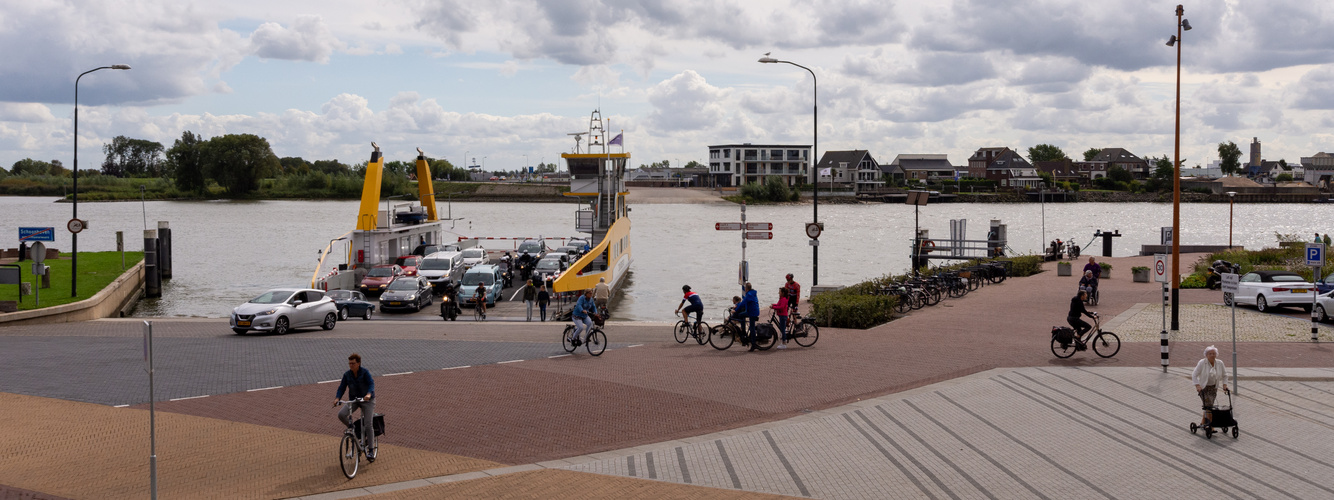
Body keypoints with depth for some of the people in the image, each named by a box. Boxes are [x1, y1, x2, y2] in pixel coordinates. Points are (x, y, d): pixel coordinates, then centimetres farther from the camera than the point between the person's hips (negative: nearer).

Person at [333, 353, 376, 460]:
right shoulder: (347, 375, -3)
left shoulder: (365, 372, -14)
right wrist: (337, 398, -24)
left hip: (367, 400, -4)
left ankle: (371, 450, -4)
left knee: (368, 424, -13)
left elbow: (371, 383, -26)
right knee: (341, 415, -21)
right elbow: (342, 388, -5)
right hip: (353, 400, 4)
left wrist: (369, 394, -47)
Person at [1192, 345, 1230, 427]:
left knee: (1208, 407, 6)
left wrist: (1225, 385, 1)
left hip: (1213, 388, 4)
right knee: (1209, 406, -15)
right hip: (1203, 388, -4)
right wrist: (1197, 386, -22)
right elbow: (1194, 375, -12)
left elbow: (1224, 375, 13)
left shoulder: (1219, 363, -1)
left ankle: (1202, 423, 23)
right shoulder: (1202, 363, -13)